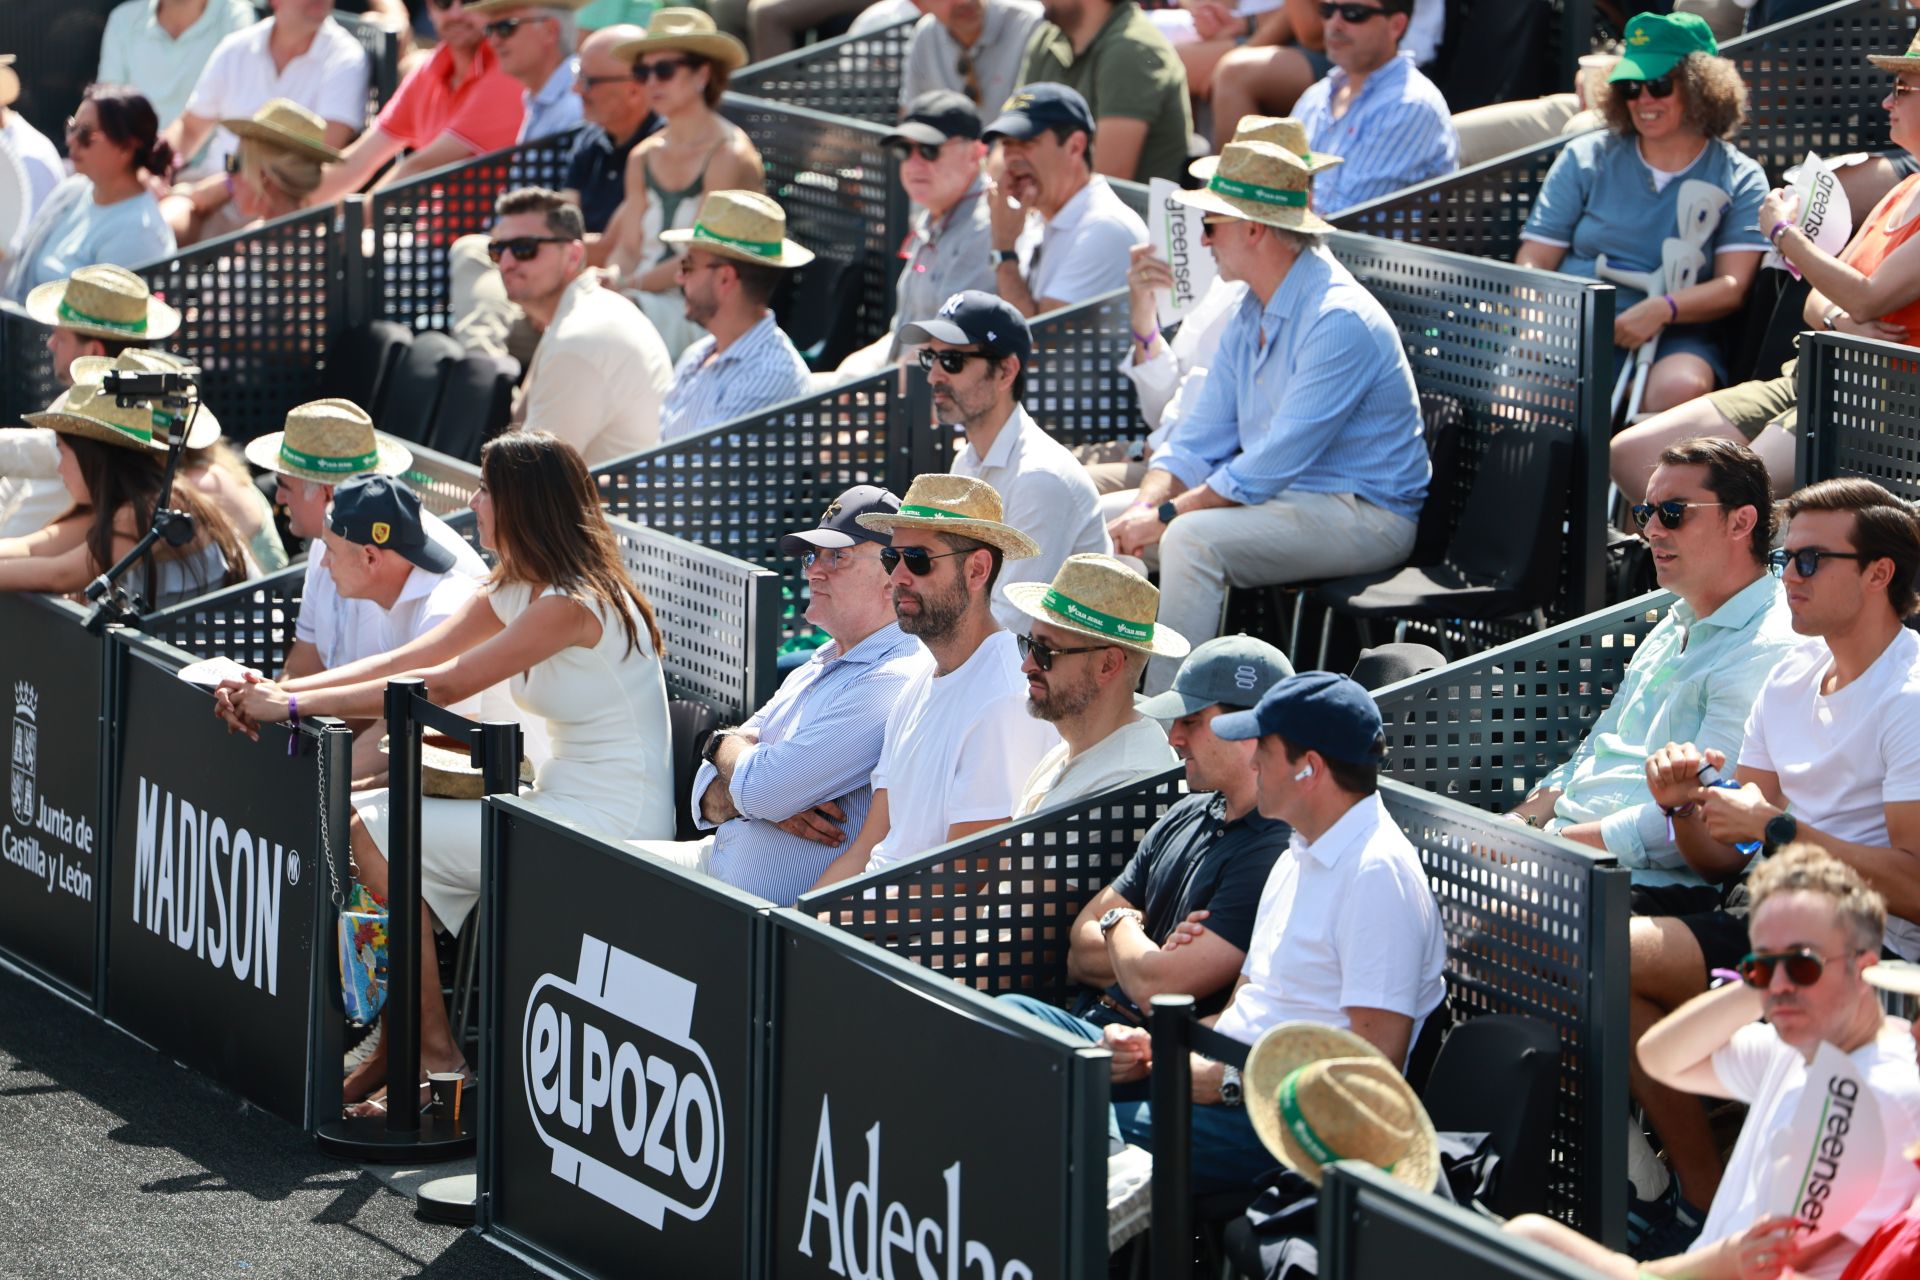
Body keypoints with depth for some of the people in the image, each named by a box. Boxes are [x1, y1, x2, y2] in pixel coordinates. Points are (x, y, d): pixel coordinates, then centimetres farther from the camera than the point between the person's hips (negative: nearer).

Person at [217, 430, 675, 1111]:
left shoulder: (573, 603, -20)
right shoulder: (515, 590, 11)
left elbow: (442, 686, -23)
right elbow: (408, 659, 5)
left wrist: (295, 705, -21)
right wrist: (281, 691, -7)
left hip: (610, 825, -10)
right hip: (559, 801, 10)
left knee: (376, 828, -13)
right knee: (367, 814, 0)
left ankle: (430, 1037, -4)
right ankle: (400, 1044, 1)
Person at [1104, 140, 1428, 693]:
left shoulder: (1340, 320, -22)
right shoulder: (1252, 315, 9)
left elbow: (1276, 464, -26)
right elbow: (1201, 437, 9)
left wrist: (1167, 515, -23)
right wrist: (1147, 503, -10)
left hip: (1363, 516, -10)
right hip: (1276, 496, 10)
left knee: (1194, 538, -32)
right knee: (1107, 518, 3)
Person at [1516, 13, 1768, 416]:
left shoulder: (1739, 180, 10)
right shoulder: (1587, 159, 15)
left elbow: (1733, 287, -1)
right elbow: (1533, 262, 11)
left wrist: (1663, 308, -21)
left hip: (1673, 338, -1)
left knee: (1681, 387, -37)